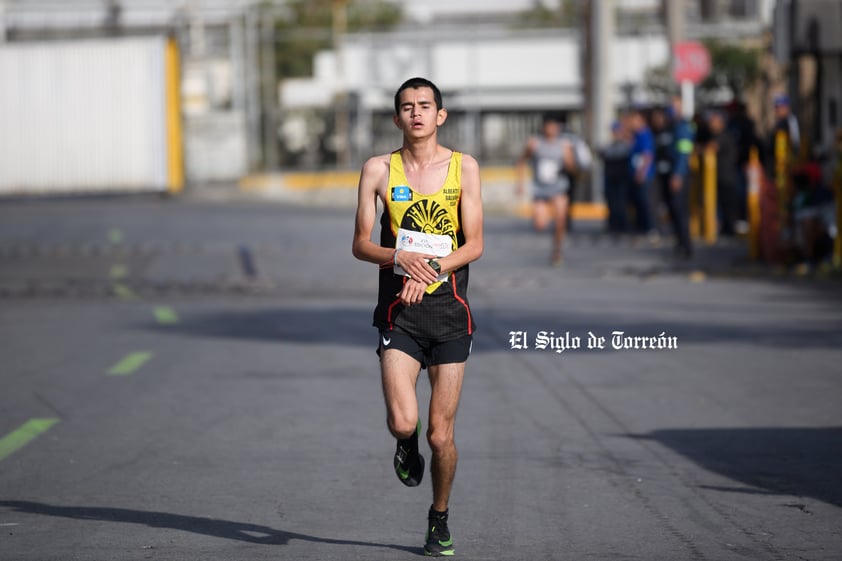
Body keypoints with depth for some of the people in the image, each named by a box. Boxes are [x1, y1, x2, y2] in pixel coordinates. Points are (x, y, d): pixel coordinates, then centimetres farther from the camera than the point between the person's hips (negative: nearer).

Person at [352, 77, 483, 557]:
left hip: (449, 307, 0)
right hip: (400, 308, 0)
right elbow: (361, 244, 3)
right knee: (402, 422, -18)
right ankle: (408, 447, 21)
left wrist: (431, 268, -17)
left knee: (442, 434, 2)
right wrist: (400, 258, -17)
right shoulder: (379, 170, 3)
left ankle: (440, 518, 26)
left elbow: (475, 245, -1)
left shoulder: (464, 167, 2)